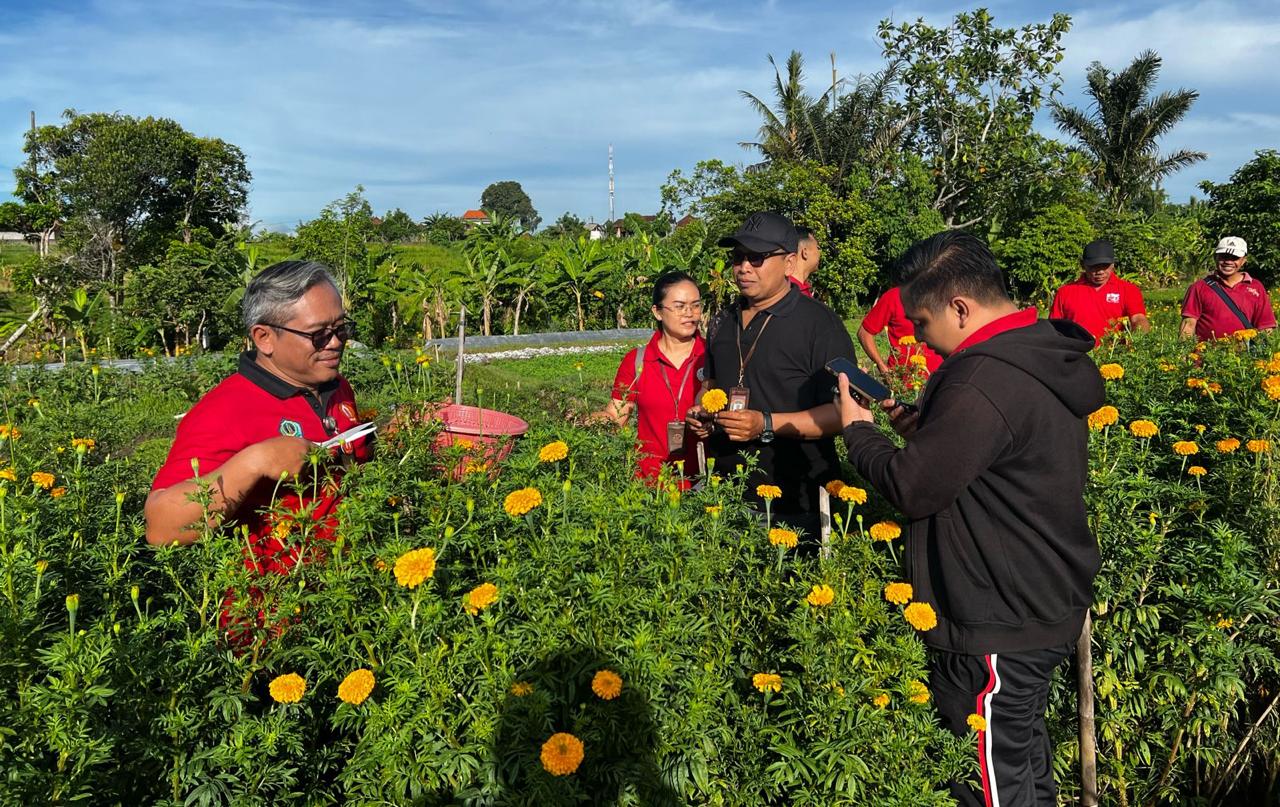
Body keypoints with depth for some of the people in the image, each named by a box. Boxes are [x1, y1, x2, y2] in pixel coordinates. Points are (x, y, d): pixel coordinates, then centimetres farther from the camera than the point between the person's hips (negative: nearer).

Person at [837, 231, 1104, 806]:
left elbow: (912, 488, -22)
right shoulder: (1048, 354, 5)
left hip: (995, 632, -10)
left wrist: (858, 430, -6)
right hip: (1047, 610, 10)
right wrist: (927, 429, 5)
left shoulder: (982, 381, -27)